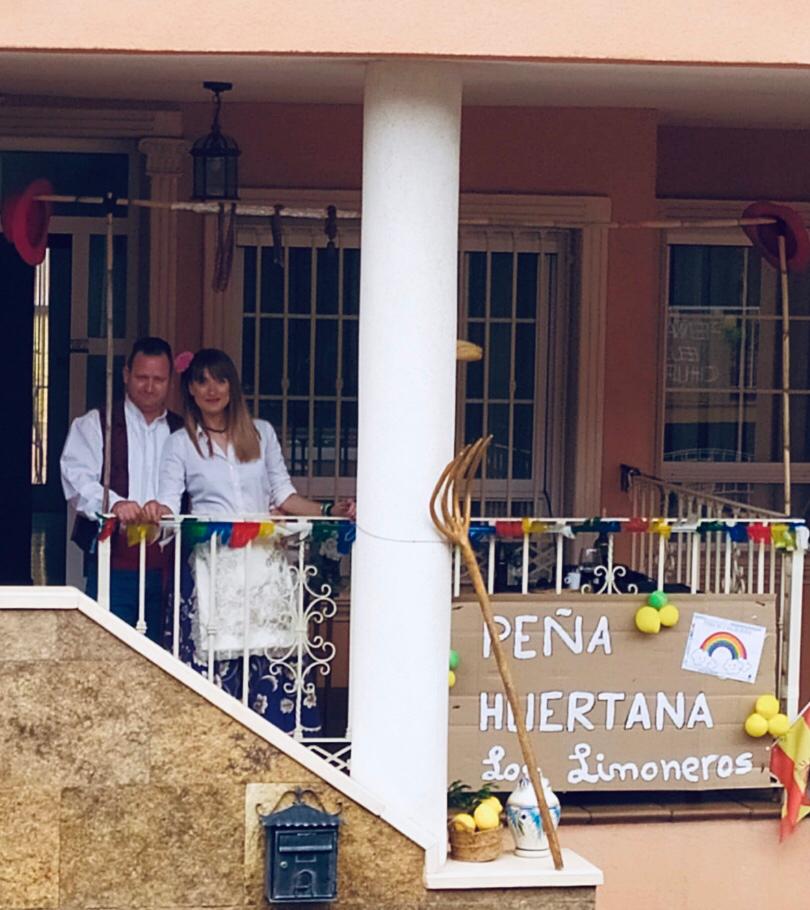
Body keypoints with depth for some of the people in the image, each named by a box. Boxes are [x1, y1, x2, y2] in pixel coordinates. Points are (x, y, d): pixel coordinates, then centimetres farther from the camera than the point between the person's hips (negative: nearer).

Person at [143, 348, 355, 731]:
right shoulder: (180, 444, 11)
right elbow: (169, 501, 2)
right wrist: (157, 511, -21)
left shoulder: (261, 433, 16)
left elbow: (283, 494, 15)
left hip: (264, 562, 2)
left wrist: (329, 511, 2)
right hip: (212, 566, -2)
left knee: (271, 654, -6)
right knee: (215, 657, -9)